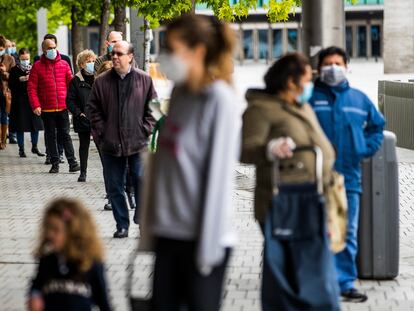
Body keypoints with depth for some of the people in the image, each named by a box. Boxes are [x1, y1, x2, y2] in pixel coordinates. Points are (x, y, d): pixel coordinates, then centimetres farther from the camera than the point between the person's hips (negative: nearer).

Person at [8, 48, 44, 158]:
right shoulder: (14, 70, 0)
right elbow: (11, 85, -4)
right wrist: (20, 80, -18)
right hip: (19, 102, -2)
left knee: (35, 125, 5)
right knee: (20, 127, 2)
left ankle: (34, 147, 20)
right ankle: (21, 149, 11)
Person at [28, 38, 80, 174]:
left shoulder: (64, 64, 6)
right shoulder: (37, 66, 0)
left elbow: (71, 83, 7)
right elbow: (32, 88, -3)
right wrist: (35, 105, -12)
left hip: (63, 107, 1)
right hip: (47, 109, -1)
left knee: (65, 135, 2)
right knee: (51, 136, 7)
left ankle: (72, 162, 1)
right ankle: (55, 164, 12)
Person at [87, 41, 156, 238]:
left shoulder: (144, 79, 2)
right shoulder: (102, 81, 4)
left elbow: (152, 108, 5)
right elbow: (93, 109, 7)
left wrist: (146, 130, -3)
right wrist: (101, 132, -1)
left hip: (138, 143, -2)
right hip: (110, 144, 2)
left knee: (141, 184, 0)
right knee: (114, 188, 6)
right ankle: (122, 225, 15)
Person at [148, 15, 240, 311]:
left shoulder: (220, 101, -13)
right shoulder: (180, 93, 10)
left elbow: (218, 174, -15)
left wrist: (208, 245, -15)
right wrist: (156, 221, 14)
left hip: (202, 236, -7)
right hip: (169, 231, 7)